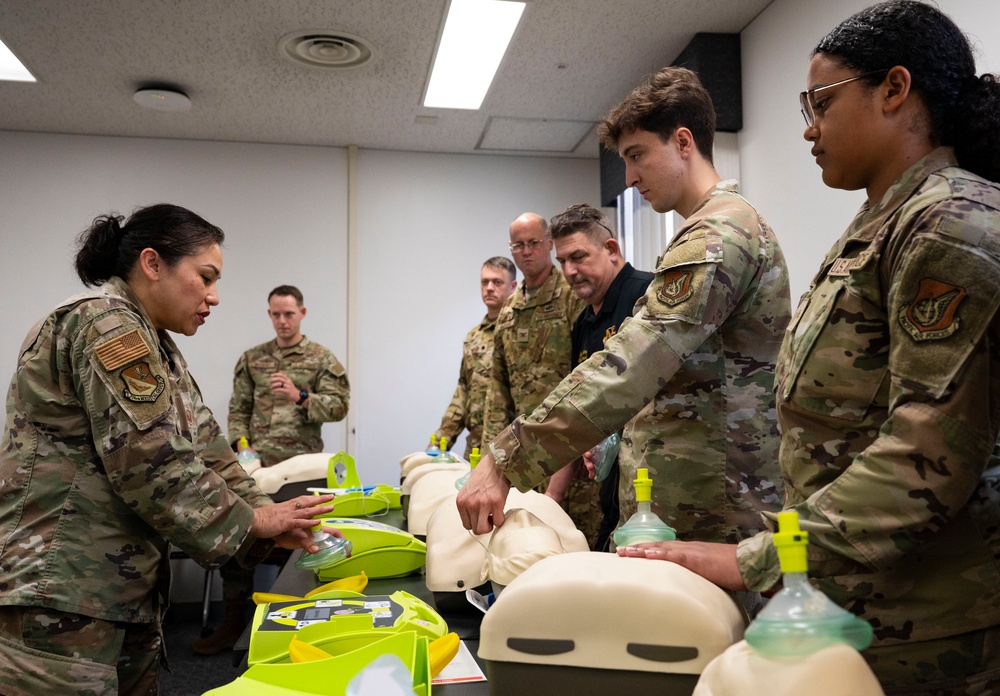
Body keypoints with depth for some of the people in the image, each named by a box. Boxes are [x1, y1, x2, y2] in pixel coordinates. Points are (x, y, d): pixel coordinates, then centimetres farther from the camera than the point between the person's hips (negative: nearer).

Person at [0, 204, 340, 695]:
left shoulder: (154, 345, 15)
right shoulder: (106, 325, -16)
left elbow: (205, 448, 10)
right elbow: (150, 465, -23)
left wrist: (267, 517, -1)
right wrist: (252, 521, -12)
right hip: (57, 598, -9)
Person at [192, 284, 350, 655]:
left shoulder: (322, 358, 3)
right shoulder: (251, 359, 12)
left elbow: (339, 406, -4)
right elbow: (238, 409, 10)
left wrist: (300, 396, -18)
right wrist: (242, 445, -5)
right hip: (256, 465, 3)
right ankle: (234, 619, 17)